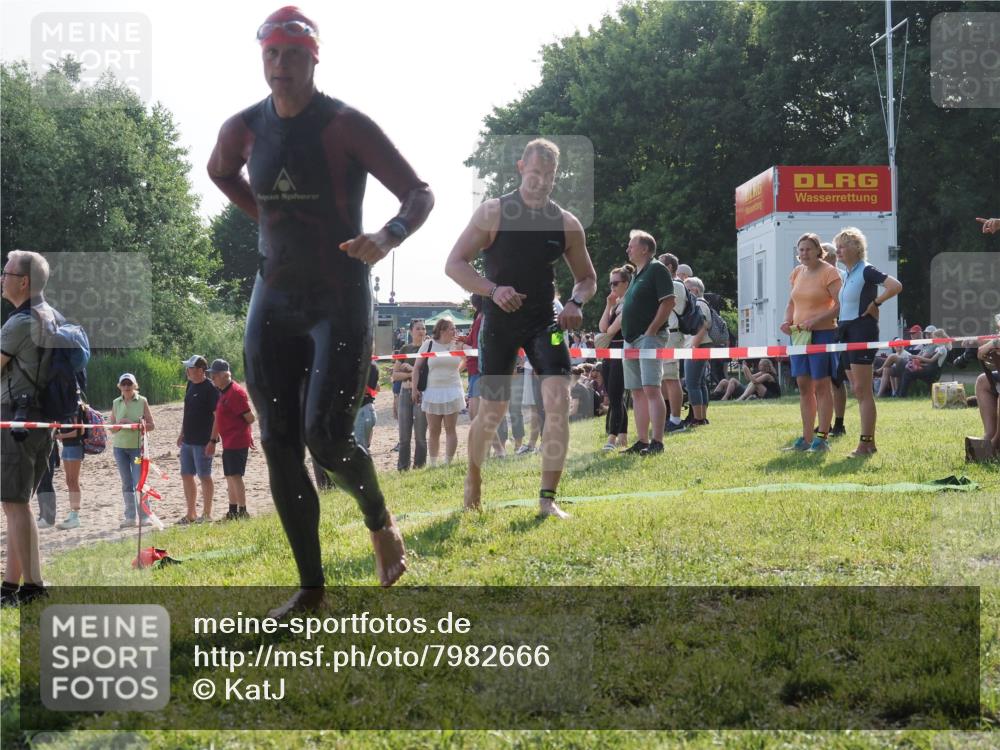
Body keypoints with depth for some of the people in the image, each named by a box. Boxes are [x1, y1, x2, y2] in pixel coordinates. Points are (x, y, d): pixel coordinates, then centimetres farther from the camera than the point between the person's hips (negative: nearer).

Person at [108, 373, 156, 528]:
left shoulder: (142, 401, 0)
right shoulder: (116, 403, 8)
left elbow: (152, 425, 1)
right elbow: (111, 428, 9)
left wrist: (142, 426, -19)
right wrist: (121, 424, -11)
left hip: (137, 446, -3)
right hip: (120, 446, 3)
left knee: (139, 482, -7)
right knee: (126, 483, 6)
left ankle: (145, 516, -2)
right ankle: (130, 516, 10)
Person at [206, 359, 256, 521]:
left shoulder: (236, 392, -17)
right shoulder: (222, 392, 13)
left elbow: (250, 418, -17)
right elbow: (218, 417, 20)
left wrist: (239, 427, 1)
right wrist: (213, 440, 18)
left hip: (237, 442, -10)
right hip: (228, 443, 10)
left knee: (235, 476, -10)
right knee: (230, 477, 14)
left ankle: (242, 512, -7)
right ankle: (233, 511, 22)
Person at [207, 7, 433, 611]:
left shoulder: (346, 126, -13)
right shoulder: (244, 129, 2)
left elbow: (421, 194, -12)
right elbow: (219, 171, 26)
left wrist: (387, 237, -32)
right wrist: (264, 216, 11)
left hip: (340, 302, -5)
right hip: (274, 300, 5)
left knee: (326, 436, -15)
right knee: (279, 445, 1)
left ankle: (381, 522, 19)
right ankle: (311, 586, 12)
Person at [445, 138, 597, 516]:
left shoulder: (567, 224, 1)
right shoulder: (494, 212, -8)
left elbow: (587, 277, 13)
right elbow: (454, 264, -10)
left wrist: (576, 302, -10)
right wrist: (493, 290, -26)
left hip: (544, 322, 2)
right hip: (499, 323, -2)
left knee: (559, 399, -17)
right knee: (491, 412, 3)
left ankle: (547, 498, -11)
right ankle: (473, 475, 34)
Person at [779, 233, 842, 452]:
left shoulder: (828, 272, -8)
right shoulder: (797, 272, 12)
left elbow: (840, 305, -15)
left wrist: (815, 320, -23)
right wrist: (787, 321, 3)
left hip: (822, 333, -7)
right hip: (799, 334, 7)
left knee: (821, 385, -3)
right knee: (803, 386, 8)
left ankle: (822, 438, 1)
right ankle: (806, 438, 14)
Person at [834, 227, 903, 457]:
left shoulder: (866, 271, -10)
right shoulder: (848, 274, 16)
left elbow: (895, 286, -22)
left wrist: (875, 304, -14)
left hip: (862, 330, -9)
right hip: (846, 332, 9)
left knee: (862, 390, -10)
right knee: (857, 390, 10)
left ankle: (865, 443, -9)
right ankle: (869, 441, 14)